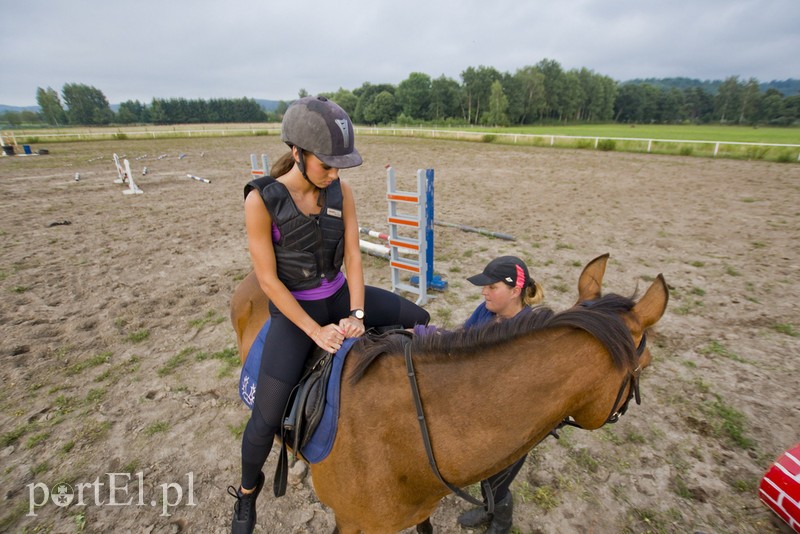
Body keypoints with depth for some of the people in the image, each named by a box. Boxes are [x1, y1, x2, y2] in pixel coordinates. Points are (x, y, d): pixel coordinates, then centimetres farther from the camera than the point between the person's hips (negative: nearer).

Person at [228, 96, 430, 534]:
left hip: (339, 294, 5)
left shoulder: (340, 190, -7)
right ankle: (247, 490, 29)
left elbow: (353, 254, -5)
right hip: (293, 307, -4)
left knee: (418, 320, 3)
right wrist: (315, 331, -19)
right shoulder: (261, 200, -19)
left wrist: (356, 313, -15)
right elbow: (268, 280, -17)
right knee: (267, 418, -5)